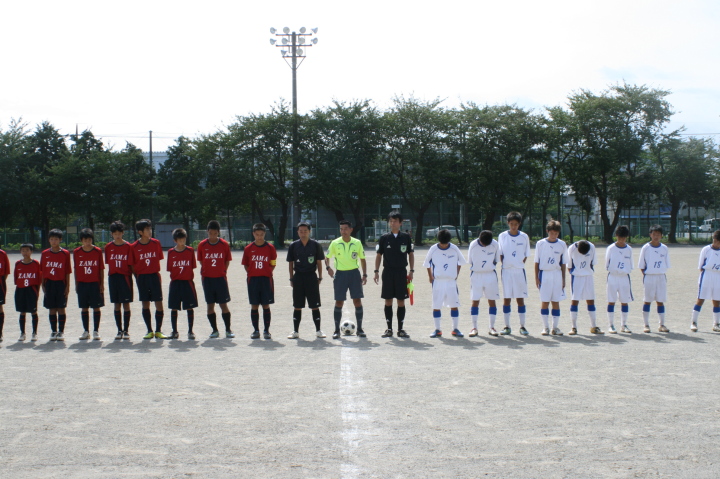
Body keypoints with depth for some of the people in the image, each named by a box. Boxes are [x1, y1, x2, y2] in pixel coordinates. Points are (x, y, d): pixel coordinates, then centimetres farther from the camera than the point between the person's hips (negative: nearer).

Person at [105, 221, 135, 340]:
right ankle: (119, 330, 12)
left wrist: (134, 276, -6)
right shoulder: (108, 247, 5)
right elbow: (108, 263, 7)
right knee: (116, 305, 6)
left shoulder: (128, 247, -1)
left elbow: (131, 264, -2)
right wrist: (110, 276, 1)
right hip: (113, 277, 2)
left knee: (126, 304, -1)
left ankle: (126, 330, 5)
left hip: (125, 277, -2)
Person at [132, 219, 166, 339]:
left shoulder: (156, 243, 2)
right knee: (145, 304, 5)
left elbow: (159, 259, 9)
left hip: (154, 276, 1)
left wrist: (157, 272, 3)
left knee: (159, 303, -3)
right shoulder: (135, 247, -2)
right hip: (142, 277, -1)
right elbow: (132, 265, 2)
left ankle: (158, 331, 6)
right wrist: (137, 276, -3)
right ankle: (149, 331, 13)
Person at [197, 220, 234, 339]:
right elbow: (201, 261, 9)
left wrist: (222, 271, 1)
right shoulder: (202, 245, -1)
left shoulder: (224, 244, -2)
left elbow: (227, 261, 6)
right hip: (207, 279, 1)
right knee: (210, 305, 4)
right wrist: (204, 273, 4)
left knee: (223, 304, -1)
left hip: (221, 278, -1)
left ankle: (228, 330, 8)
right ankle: (215, 330, 12)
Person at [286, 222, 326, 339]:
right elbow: (290, 263, 8)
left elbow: (319, 263, 5)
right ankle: (295, 331, 12)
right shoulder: (293, 245, 3)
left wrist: (319, 277, 2)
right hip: (298, 276, 1)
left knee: (315, 306, 3)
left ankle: (318, 330, 11)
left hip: (311, 277, -1)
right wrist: (291, 278, 5)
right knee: (297, 306, 6)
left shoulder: (315, 245, 1)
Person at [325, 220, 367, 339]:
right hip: (340, 274, -1)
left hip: (354, 273, 1)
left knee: (357, 301, 0)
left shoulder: (357, 243, 2)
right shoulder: (335, 243, -1)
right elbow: (327, 257, 6)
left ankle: (359, 329, 11)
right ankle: (337, 330, 8)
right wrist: (328, 267, -14)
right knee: (339, 302, 0)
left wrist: (364, 274, 5)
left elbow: (362, 259, 11)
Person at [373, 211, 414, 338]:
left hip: (401, 272, 0)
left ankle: (401, 329, 10)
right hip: (388, 272, 0)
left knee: (401, 301, 2)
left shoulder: (406, 237, 3)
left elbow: (411, 254, 9)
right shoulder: (384, 238, 3)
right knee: (388, 300, 3)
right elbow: (379, 255, 7)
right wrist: (376, 271, -1)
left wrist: (411, 270, 1)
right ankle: (389, 329, 11)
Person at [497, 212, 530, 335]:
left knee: (520, 298, 3)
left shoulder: (524, 237, 2)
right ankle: (507, 326, 9)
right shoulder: (502, 236, 2)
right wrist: (504, 264, -3)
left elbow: (526, 255, 9)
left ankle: (522, 326, 9)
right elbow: (500, 254, 7)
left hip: (519, 271, 0)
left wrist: (520, 264, -2)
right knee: (506, 298, 2)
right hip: (506, 271, 0)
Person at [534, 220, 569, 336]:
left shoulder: (562, 244, 4)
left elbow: (563, 263, 8)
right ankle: (545, 327, 9)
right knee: (544, 302, 1)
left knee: (556, 302, 4)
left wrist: (563, 278, 5)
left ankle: (555, 327, 10)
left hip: (557, 275, 1)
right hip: (544, 274, -1)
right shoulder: (540, 244, 0)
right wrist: (536, 277, -1)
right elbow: (537, 262, 3)